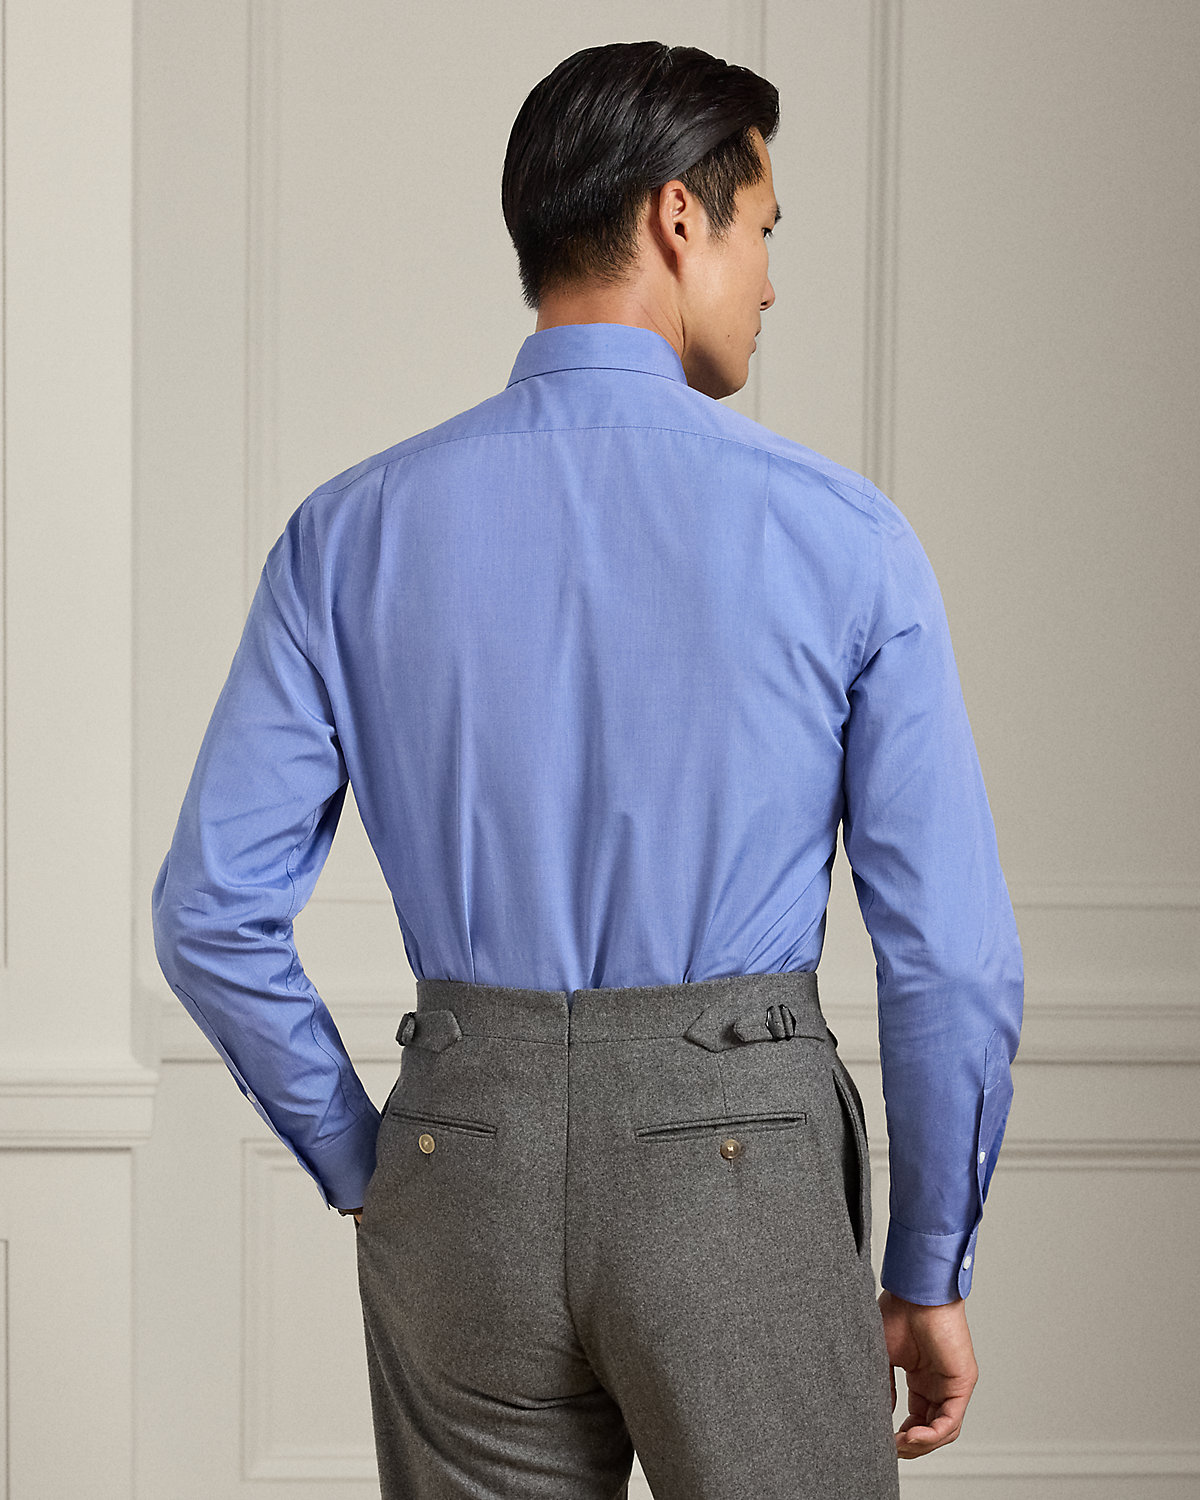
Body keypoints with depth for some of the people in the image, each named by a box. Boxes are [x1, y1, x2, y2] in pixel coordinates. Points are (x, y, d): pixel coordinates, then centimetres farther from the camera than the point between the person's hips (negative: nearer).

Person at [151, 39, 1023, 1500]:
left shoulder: (353, 534, 0)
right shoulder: (841, 534, -6)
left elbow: (212, 913, -1)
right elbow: (953, 953, -6)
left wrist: (366, 1172, 11)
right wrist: (930, 1278, 5)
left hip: (462, 1167, 3)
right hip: (744, 1166, -2)